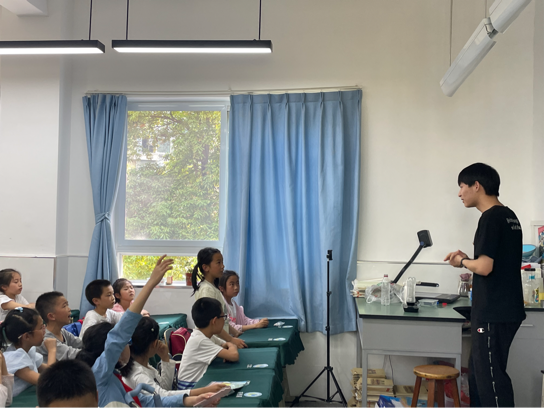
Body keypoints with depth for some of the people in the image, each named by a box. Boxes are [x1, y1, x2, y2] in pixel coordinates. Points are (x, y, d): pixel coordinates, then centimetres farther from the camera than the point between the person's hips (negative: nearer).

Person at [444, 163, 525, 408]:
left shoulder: (490, 218, -16)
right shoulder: (509, 216, 14)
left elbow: (484, 267, -22)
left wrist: (462, 262, -4)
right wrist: (468, 260, 10)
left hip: (493, 313, -10)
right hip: (504, 309, 10)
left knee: (490, 376, -2)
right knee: (480, 372, 17)